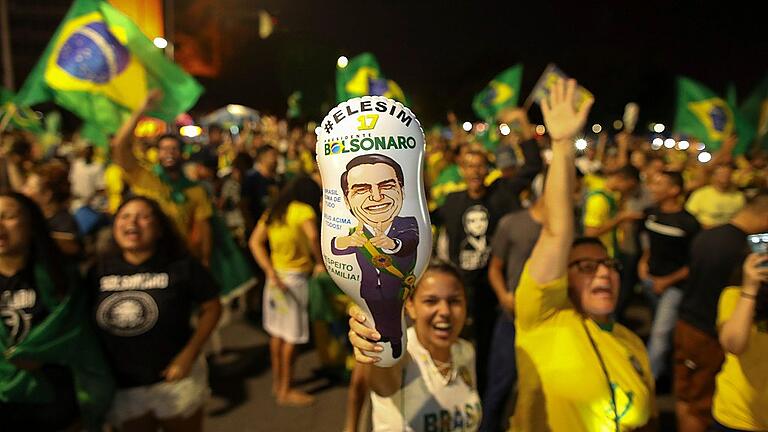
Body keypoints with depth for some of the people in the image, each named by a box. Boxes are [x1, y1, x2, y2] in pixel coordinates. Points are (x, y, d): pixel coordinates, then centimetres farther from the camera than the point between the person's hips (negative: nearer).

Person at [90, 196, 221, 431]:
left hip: (174, 378, -3)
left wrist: (189, 354, -16)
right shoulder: (100, 270, -4)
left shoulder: (181, 265, -13)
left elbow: (212, 307, -9)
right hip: (121, 386, 3)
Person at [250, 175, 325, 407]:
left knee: (277, 331, 17)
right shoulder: (303, 210, -9)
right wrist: (321, 262, -16)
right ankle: (285, 391, 11)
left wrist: (271, 272, -5)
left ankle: (277, 382, 30)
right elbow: (313, 236, -29)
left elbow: (255, 242, 2)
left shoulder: (272, 211, 12)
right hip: (294, 277, -8)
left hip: (277, 274, 8)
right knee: (292, 336, 2)